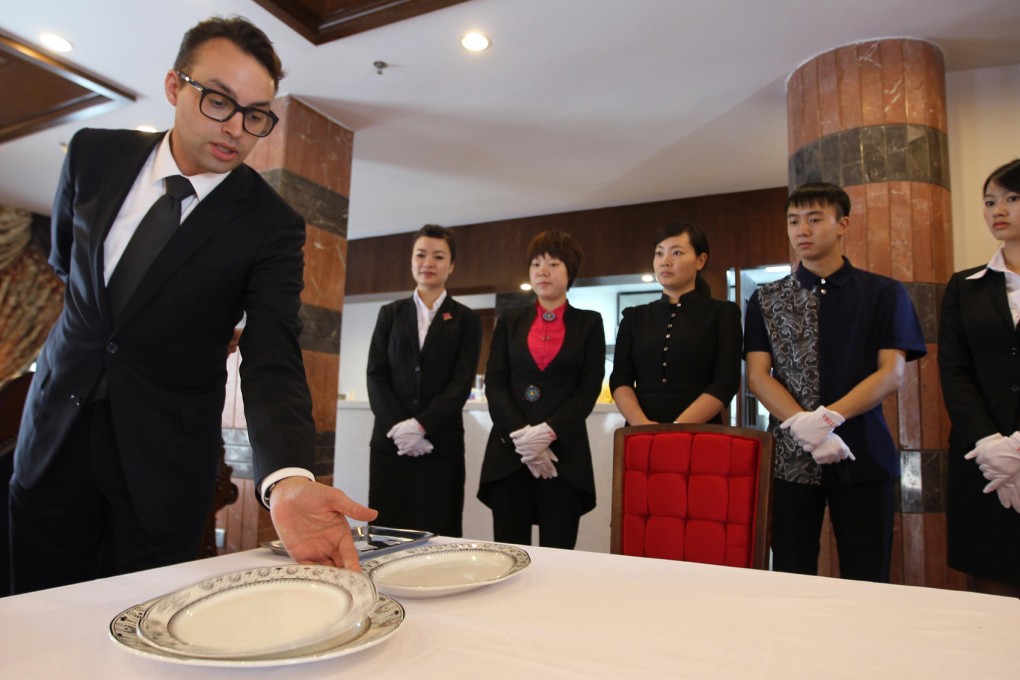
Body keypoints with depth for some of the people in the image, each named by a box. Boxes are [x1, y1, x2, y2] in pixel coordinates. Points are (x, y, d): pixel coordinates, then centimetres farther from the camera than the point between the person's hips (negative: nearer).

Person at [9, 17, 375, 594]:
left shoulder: (272, 226, -16)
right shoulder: (94, 155, -4)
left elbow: (273, 362, -27)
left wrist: (290, 479, -43)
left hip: (165, 455, -3)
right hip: (57, 428, 3)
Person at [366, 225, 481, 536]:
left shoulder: (466, 319, 8)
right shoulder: (390, 314, 14)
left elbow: (462, 382, -2)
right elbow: (375, 376, 5)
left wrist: (421, 426, -15)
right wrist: (400, 426, -10)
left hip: (440, 443, -2)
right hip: (390, 441, 2)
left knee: (437, 536, -1)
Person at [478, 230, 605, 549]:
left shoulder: (589, 323, 8)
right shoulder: (510, 321, 13)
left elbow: (589, 389, 1)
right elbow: (494, 384, 4)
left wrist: (548, 432, -13)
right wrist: (521, 435, -10)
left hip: (564, 452, -1)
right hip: (509, 451, 2)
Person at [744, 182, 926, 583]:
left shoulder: (884, 293, 5)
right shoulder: (766, 301, 8)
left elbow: (891, 374, -4)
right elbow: (757, 376, 0)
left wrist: (829, 418, -19)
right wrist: (805, 428, -16)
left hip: (863, 456, 0)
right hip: (790, 457, 1)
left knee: (865, 581, 5)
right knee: (791, 580, 5)